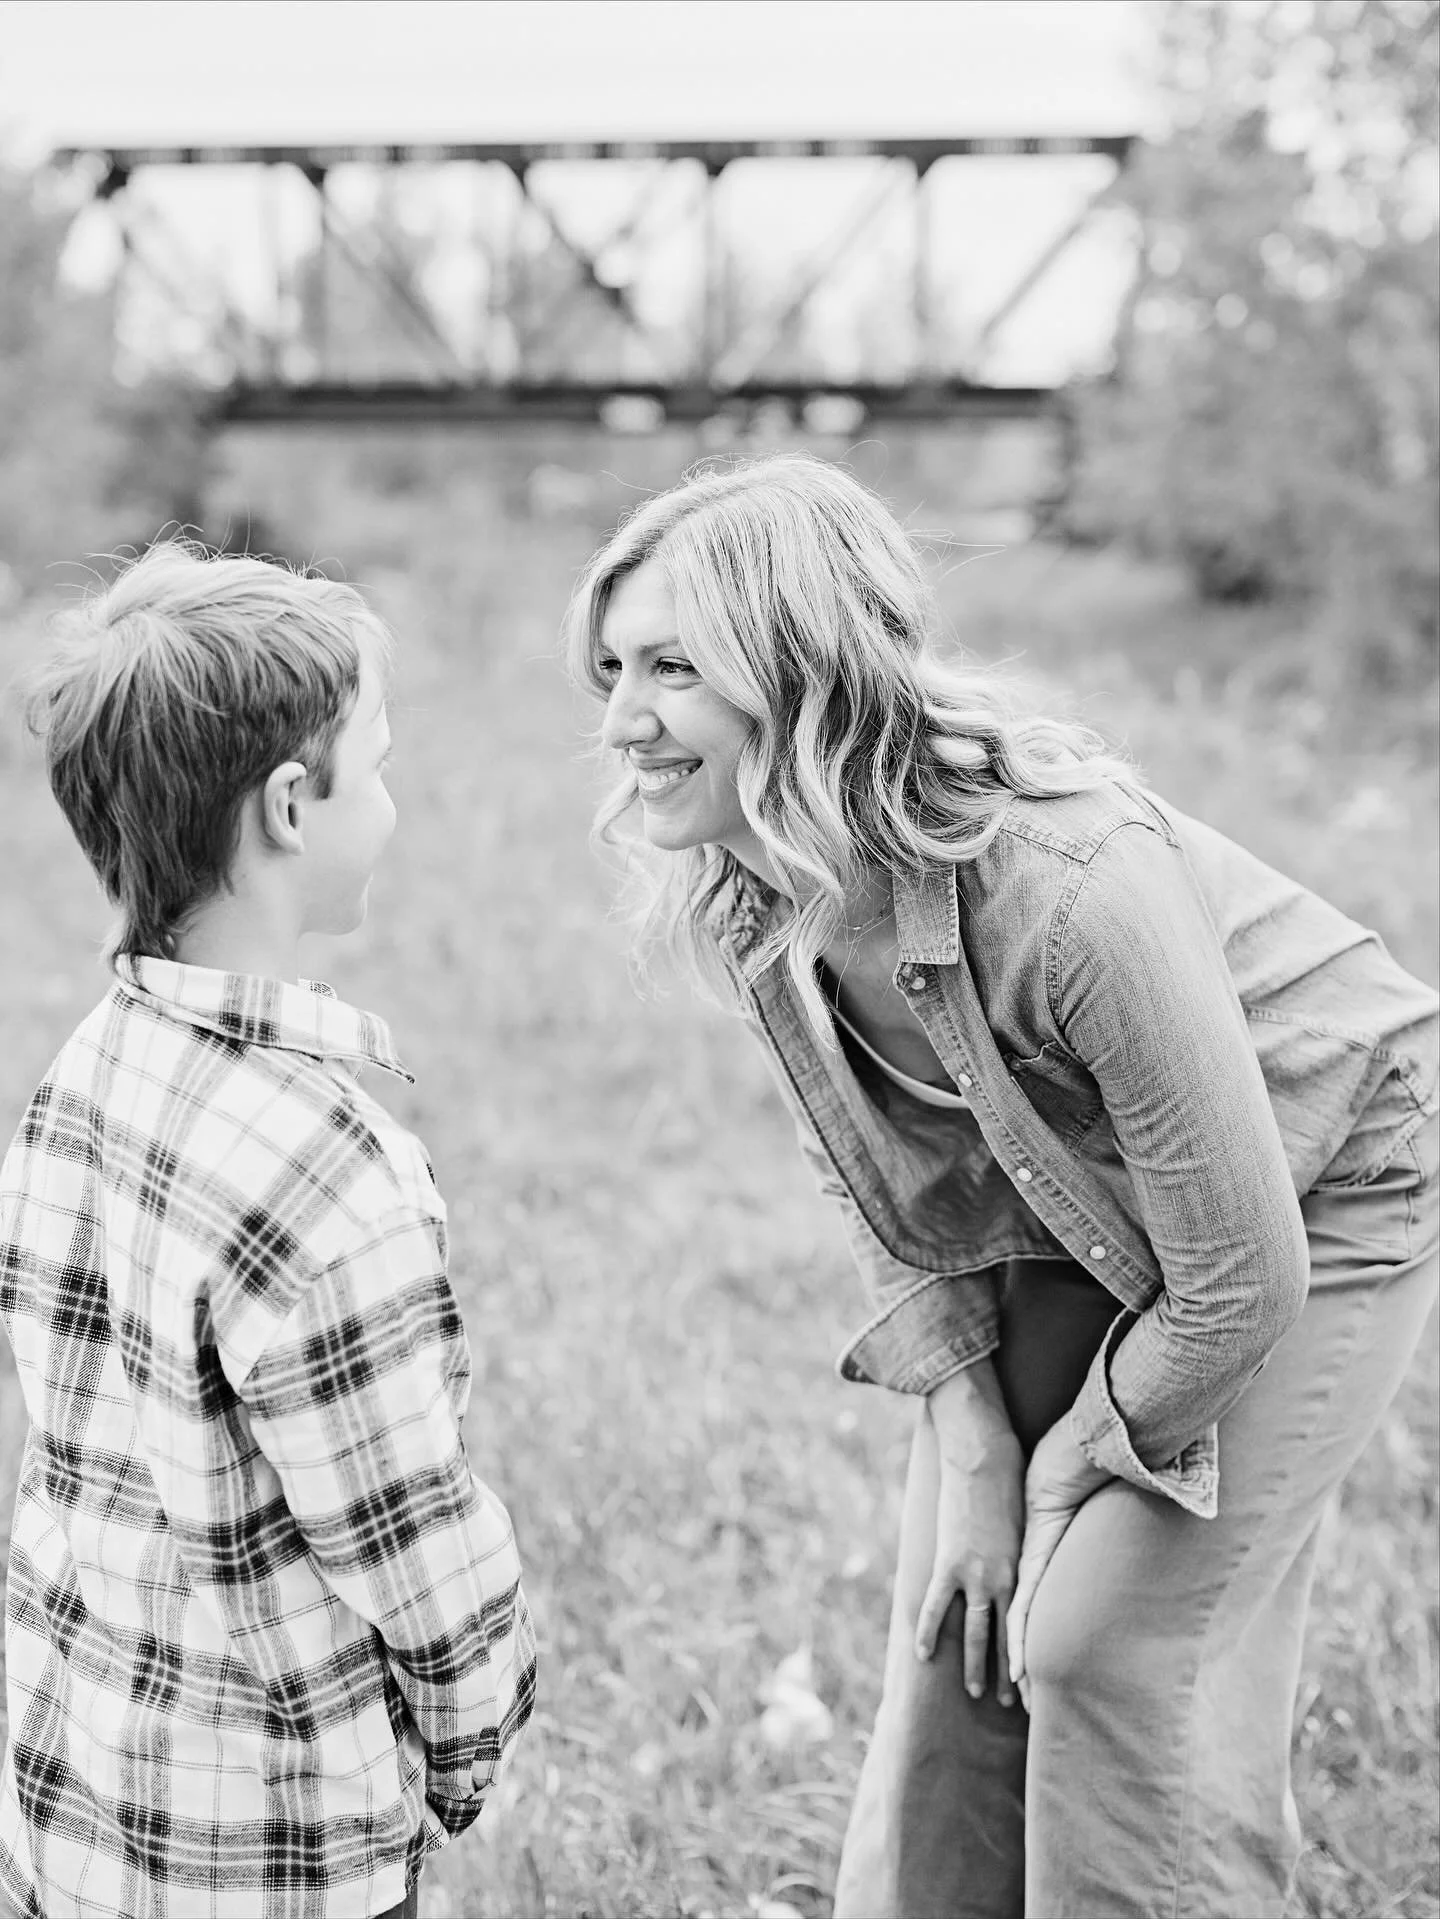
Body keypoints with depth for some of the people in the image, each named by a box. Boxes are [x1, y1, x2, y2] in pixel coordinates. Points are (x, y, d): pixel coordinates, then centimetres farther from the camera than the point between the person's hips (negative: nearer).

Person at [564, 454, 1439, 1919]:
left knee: (1112, 1643, -10)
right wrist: (973, 1451, -7)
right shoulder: (729, 896, -18)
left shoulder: (1076, 885, -39)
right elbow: (886, 1189, -1)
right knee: (956, 1638, 4)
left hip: (1321, 1185, -6)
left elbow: (1241, 1277, -28)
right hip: (1065, 1216, 6)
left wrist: (1075, 1468, -13)